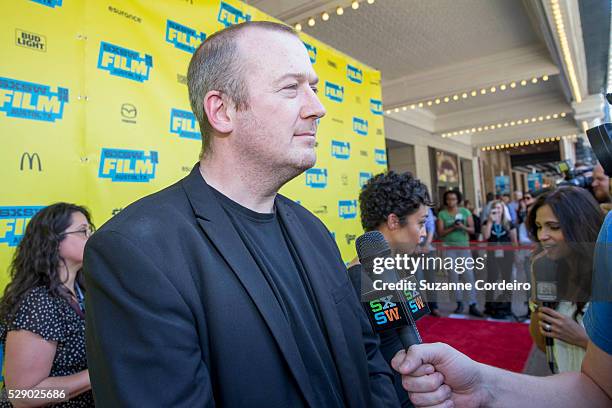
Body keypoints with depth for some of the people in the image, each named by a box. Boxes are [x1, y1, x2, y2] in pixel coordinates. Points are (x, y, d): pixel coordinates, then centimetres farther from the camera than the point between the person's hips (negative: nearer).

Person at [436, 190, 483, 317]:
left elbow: (472, 229, 0)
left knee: (469, 275, -5)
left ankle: (473, 305, 0)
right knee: (454, 276, 6)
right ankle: (459, 303, 18)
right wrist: (452, 228, -18)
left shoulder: (465, 212, 2)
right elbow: (440, 233, -4)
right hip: (449, 247, 0)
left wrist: (463, 227, -19)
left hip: (464, 246, 0)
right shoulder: (442, 214, 0)